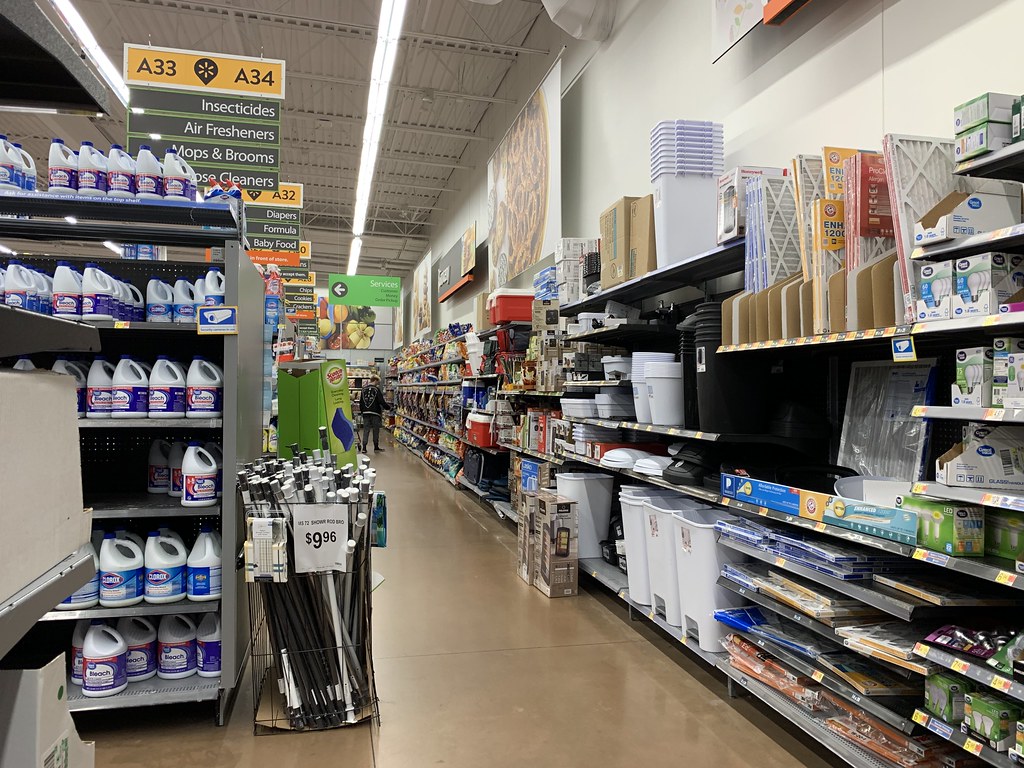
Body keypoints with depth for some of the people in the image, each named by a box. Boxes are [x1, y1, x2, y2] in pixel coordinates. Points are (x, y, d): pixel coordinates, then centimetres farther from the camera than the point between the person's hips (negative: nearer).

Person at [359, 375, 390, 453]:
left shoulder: (363, 389, 9)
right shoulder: (376, 389, -8)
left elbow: (361, 402, 14)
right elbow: (382, 401, -11)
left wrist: (362, 411, 22)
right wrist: (388, 407, 3)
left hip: (365, 413, 4)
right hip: (375, 413, -4)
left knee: (366, 430, 5)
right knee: (376, 430, 6)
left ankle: (364, 447, 0)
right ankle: (376, 447, 13)